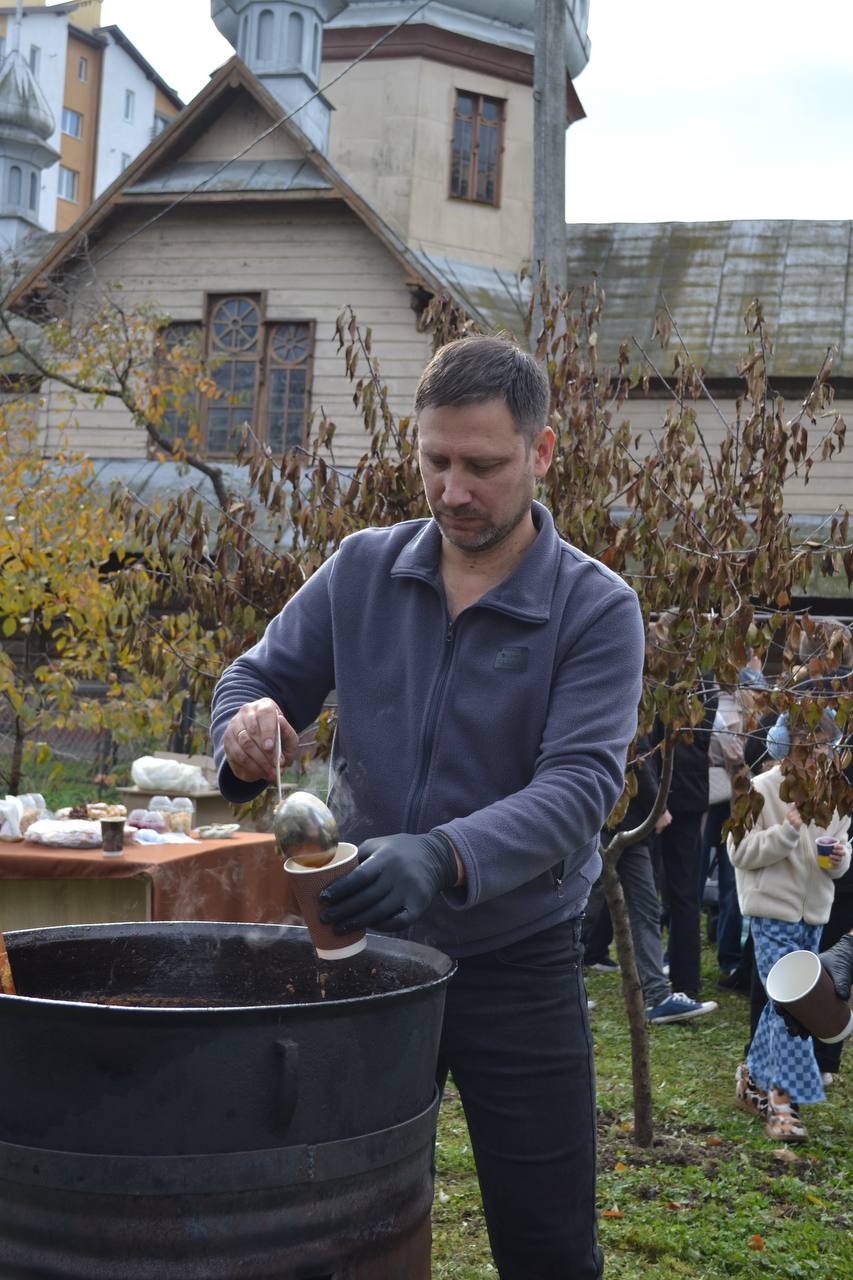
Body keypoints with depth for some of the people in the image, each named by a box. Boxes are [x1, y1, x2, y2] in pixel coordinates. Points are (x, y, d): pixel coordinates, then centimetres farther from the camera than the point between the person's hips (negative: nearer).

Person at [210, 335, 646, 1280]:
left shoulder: (596, 609, -12)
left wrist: (445, 858, -40)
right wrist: (247, 727, -21)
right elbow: (259, 678, 4)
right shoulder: (362, 572, -2)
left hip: (518, 964, -2)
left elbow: (578, 784, -23)